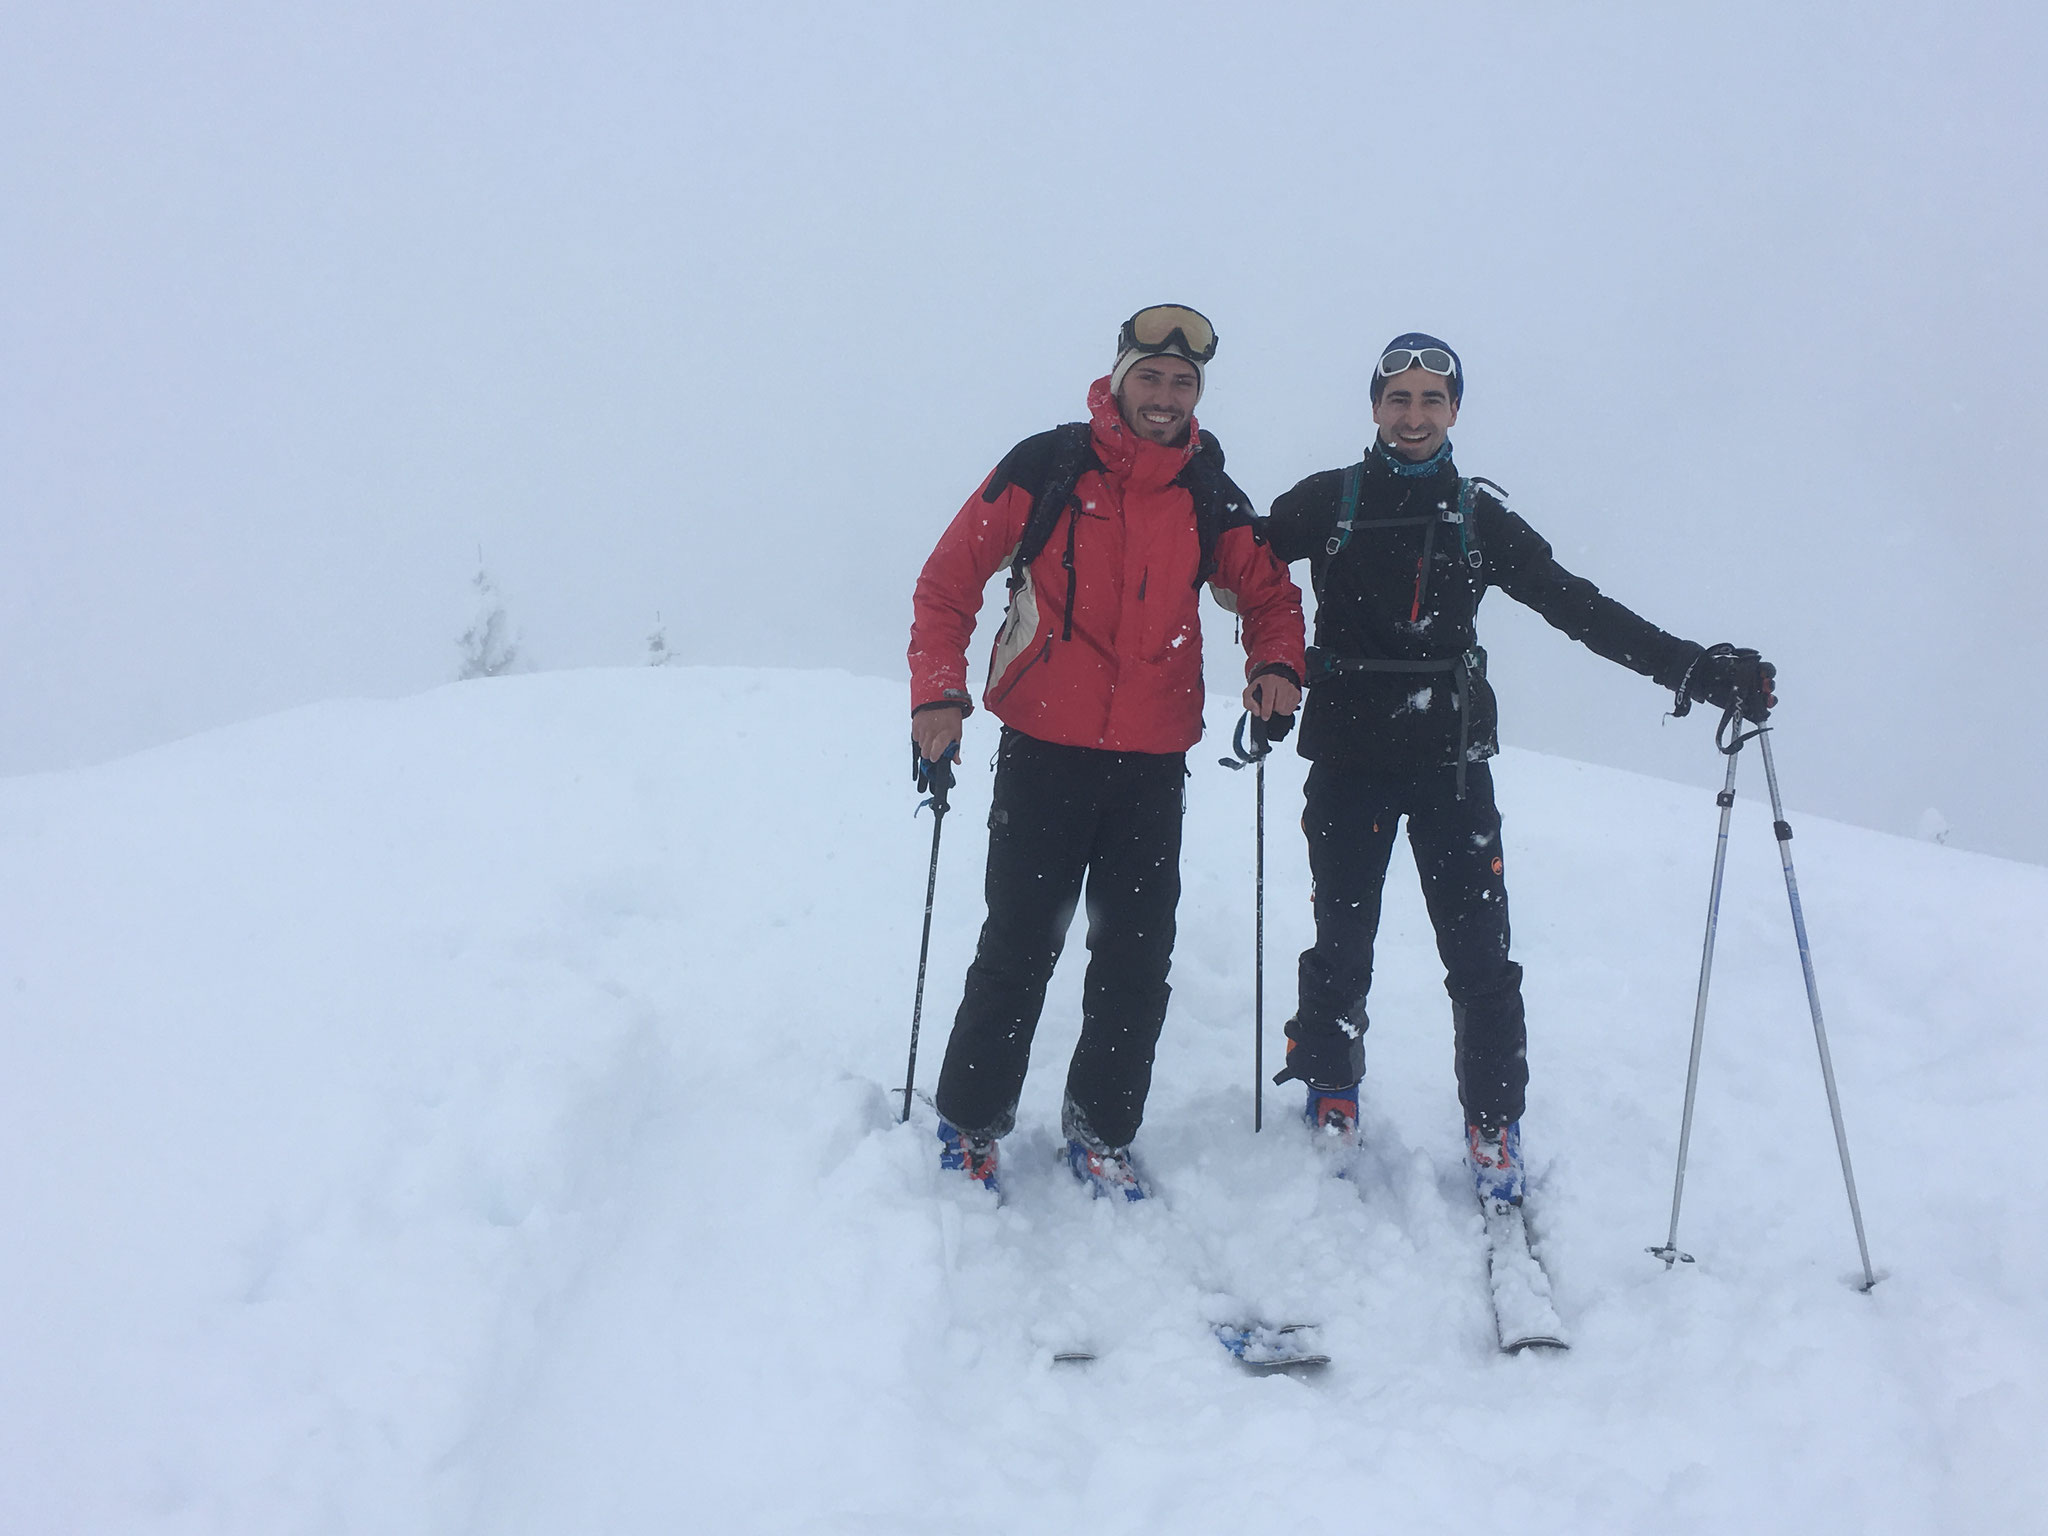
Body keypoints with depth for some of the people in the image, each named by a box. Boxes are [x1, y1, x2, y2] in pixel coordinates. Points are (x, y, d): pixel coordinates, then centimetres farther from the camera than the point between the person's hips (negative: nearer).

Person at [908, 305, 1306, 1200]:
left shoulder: (1212, 499, 6)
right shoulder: (1045, 469, -5)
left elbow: (1267, 595, 17)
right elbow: (949, 581, -2)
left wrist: (1274, 666, -4)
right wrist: (938, 694, -13)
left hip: (1153, 763, 3)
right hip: (1044, 751, -3)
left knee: (1137, 959, 7)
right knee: (1019, 949, 2)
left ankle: (1101, 1130, 23)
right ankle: (969, 1124, 19)